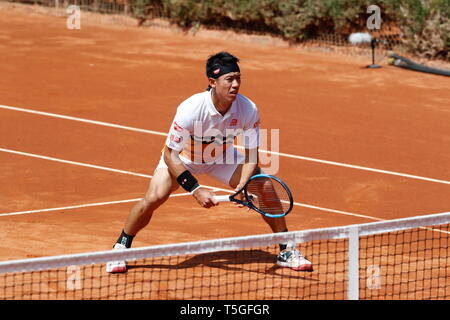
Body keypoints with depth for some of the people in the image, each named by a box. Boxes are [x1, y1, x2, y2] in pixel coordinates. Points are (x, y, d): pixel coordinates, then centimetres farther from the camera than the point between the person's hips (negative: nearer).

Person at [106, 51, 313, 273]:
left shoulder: (248, 110, -27)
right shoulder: (190, 109, -36)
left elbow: (251, 154, -15)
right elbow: (170, 155, -29)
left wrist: (242, 186, -33)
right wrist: (196, 190, -34)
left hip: (223, 158, 3)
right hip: (182, 158, -3)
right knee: (154, 198, -25)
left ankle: (286, 251, 4)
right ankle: (121, 248, -1)